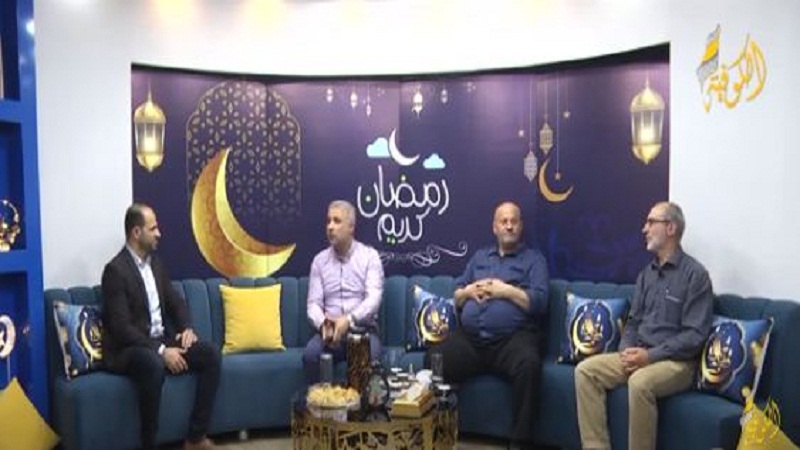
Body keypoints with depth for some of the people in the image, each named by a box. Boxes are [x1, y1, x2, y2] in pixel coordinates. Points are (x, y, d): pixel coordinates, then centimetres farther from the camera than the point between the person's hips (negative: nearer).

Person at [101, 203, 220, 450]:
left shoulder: (154, 262, 11)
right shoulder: (115, 270, -15)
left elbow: (175, 301, 17)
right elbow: (121, 327, -21)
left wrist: (186, 328, -4)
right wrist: (161, 351, -25)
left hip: (162, 340, 8)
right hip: (128, 349, -8)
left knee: (211, 354, -11)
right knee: (153, 364, -39)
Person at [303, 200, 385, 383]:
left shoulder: (369, 256, 1)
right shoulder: (319, 260, 9)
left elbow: (374, 298, -11)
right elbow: (313, 303, 3)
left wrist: (348, 320, -27)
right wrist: (323, 325, -19)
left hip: (363, 329, -2)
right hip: (329, 329, 2)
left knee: (369, 357, -32)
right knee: (310, 355, -28)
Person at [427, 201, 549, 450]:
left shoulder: (534, 259, 12)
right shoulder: (479, 257, 26)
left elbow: (539, 302, -2)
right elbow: (456, 297, 22)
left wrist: (506, 290, -7)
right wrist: (469, 291, 2)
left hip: (512, 338, -3)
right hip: (469, 337, 3)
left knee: (529, 364, -36)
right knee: (433, 359, -23)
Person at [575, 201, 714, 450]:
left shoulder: (694, 274, -9)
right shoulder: (647, 273, 14)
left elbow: (695, 335, -15)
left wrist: (651, 355, -21)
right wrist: (626, 350, -4)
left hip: (676, 361, -7)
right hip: (640, 354, 7)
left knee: (640, 382, -37)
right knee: (585, 370, -11)